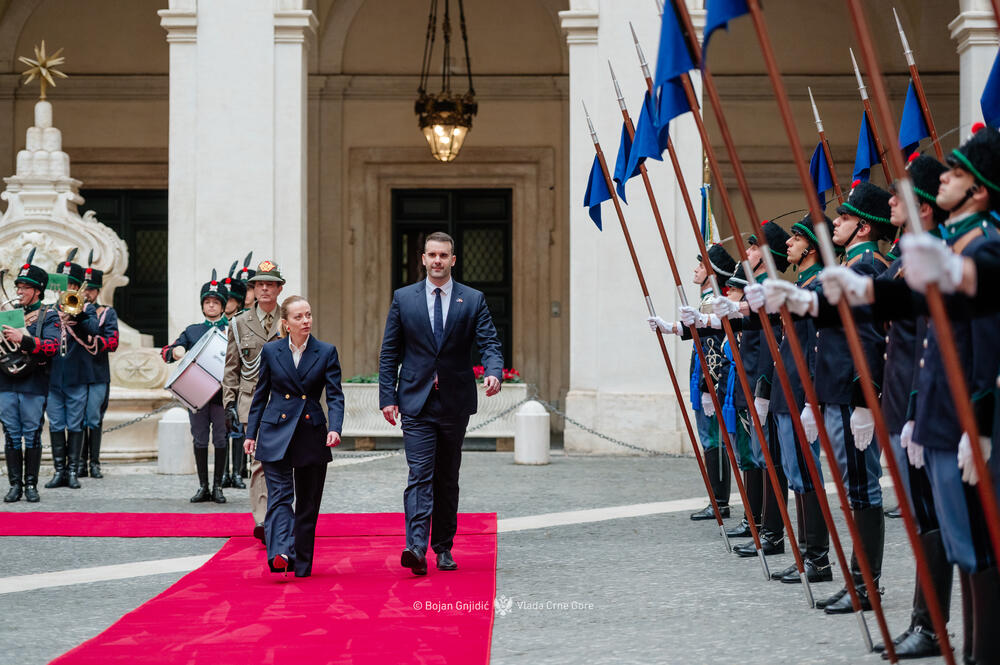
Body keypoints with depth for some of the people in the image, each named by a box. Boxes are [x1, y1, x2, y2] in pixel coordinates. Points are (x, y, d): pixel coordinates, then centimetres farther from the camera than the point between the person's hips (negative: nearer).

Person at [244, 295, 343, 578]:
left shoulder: (326, 352, 2)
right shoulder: (271, 351, 4)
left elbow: (335, 396, -3)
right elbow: (261, 395, 11)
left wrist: (335, 428, -20)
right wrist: (251, 434, 8)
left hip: (312, 436, 1)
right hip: (276, 433, -1)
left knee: (308, 504, 6)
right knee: (279, 496, -14)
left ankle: (302, 565, 16)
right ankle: (280, 553, -29)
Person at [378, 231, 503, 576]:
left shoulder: (473, 300, 4)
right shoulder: (403, 298, 5)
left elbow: (489, 343, -3)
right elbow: (389, 352, 6)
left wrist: (493, 372, -24)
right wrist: (387, 396, -2)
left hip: (455, 403, 1)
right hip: (416, 403, -1)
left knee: (447, 479, 10)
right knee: (420, 476, -13)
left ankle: (443, 548, 20)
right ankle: (416, 547, -23)